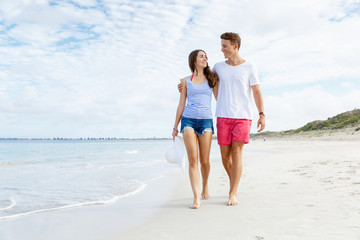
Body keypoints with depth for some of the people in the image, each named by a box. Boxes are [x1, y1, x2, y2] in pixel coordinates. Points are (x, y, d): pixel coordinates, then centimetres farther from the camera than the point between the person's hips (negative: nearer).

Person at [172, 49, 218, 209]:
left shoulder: (212, 79, 14)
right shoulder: (186, 81, 11)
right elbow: (181, 105, 12)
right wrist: (175, 126, 10)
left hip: (206, 121, 1)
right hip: (188, 120, -1)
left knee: (204, 160, 2)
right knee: (192, 159, -10)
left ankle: (205, 185, 31)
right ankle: (196, 198, -10)